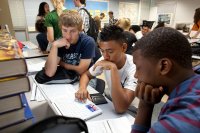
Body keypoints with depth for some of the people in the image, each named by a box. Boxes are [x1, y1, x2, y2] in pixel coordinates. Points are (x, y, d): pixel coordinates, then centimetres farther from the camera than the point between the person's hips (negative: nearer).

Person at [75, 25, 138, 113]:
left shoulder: (135, 67, -26)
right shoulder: (104, 59, -10)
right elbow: (86, 75, 3)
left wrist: (113, 68, -36)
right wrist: (82, 88, -18)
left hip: (129, 112, -3)